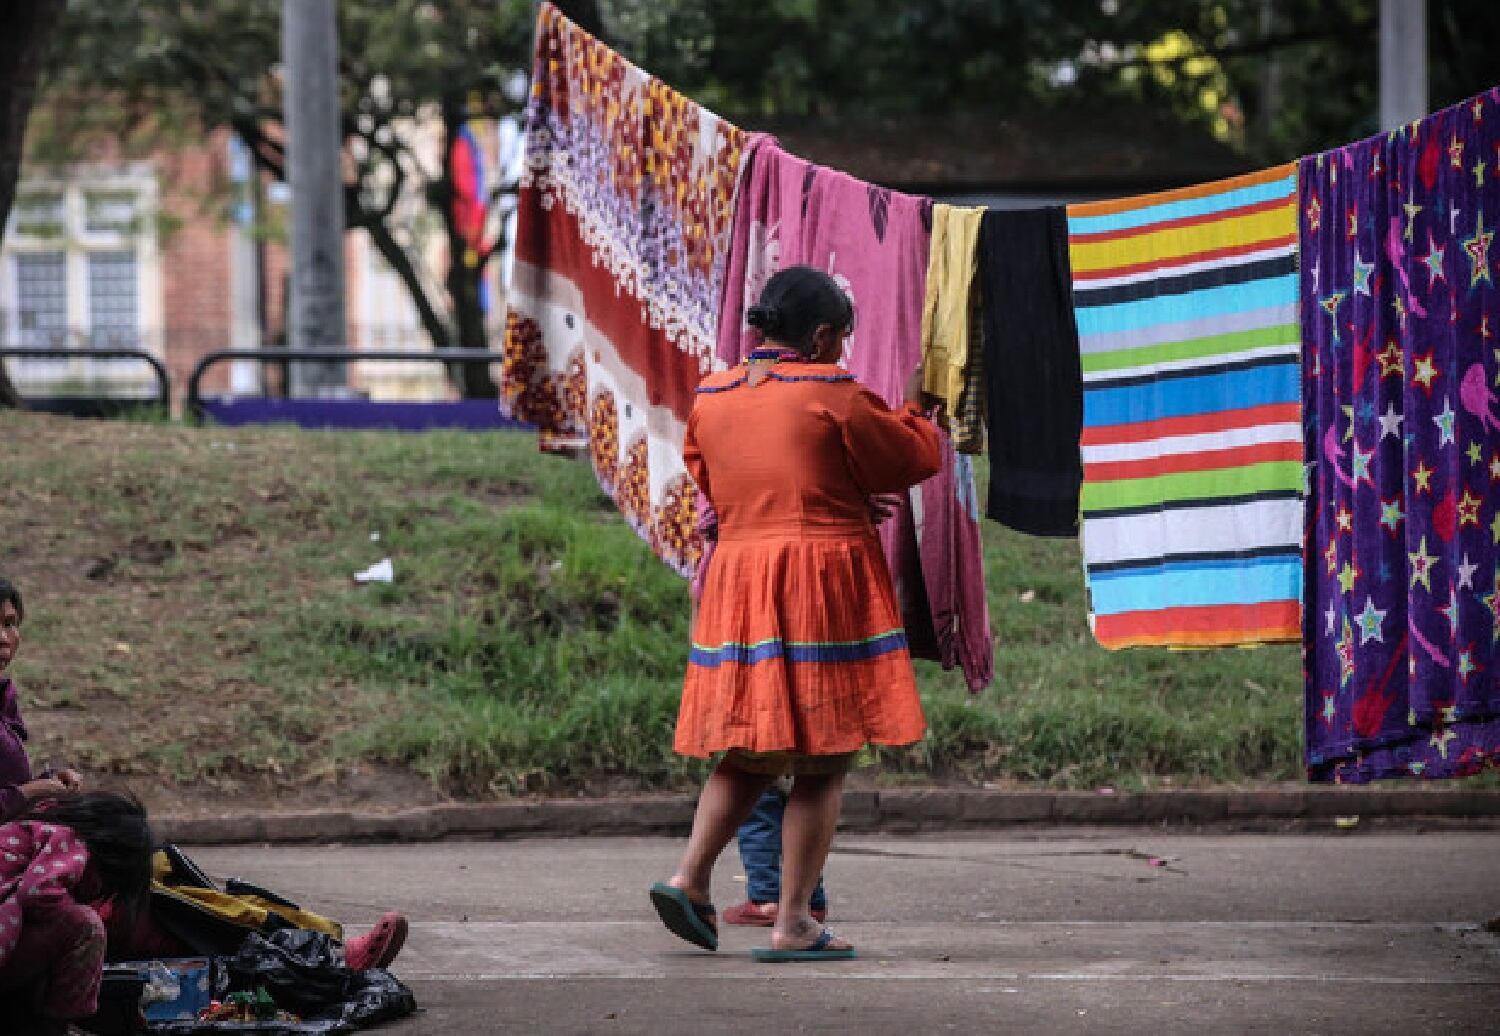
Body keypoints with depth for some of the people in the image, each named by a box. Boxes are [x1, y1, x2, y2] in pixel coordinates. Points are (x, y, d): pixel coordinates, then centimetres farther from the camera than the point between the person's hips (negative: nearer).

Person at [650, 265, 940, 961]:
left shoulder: (711, 398, 8)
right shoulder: (830, 393, -9)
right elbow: (914, 458, 0)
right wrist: (916, 412, 23)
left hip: (735, 578, 6)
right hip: (826, 586, -6)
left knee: (750, 752, 18)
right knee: (823, 763, 1)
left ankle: (689, 877, 3)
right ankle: (793, 923, 0)